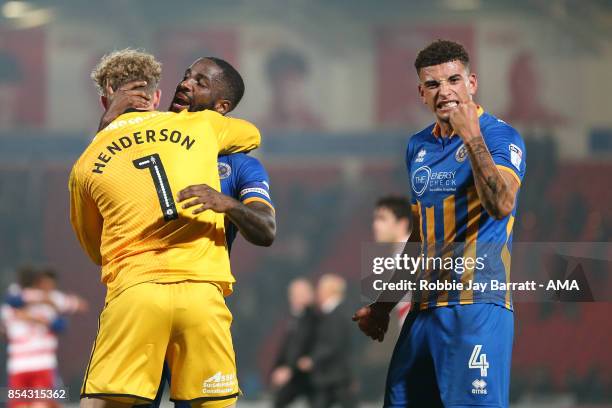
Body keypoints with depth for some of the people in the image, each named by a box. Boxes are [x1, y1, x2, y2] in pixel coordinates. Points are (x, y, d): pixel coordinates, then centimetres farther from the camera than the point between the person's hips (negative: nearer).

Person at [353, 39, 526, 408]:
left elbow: (501, 205, -23)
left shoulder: (500, 136, -5)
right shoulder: (418, 146, 15)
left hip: (477, 305, -7)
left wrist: (472, 136, -23)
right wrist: (384, 304, 23)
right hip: (426, 305, 7)